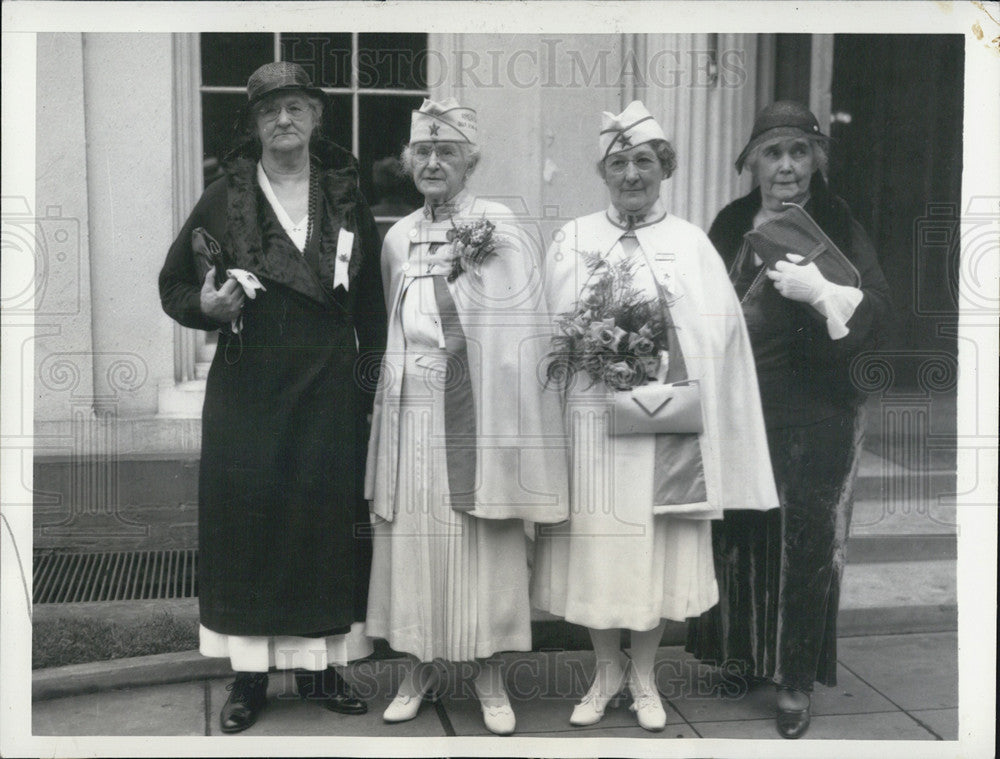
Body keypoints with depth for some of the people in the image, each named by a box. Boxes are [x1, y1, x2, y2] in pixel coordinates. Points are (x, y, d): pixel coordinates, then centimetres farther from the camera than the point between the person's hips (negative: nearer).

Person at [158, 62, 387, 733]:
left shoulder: (347, 200, 8)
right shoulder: (225, 200, 4)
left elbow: (371, 303, 9)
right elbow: (173, 285, 8)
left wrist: (371, 377, 2)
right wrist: (206, 305, -13)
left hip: (330, 390, 1)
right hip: (247, 387, -1)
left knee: (327, 517, 3)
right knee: (245, 519, -1)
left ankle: (321, 664, 17)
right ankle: (250, 673, 11)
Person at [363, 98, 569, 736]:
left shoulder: (500, 229, -4)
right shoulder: (398, 239, 11)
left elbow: (524, 332, -7)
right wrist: (397, 378, 15)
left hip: (475, 412, -4)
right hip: (411, 412, 4)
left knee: (482, 542, 2)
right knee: (411, 537, 8)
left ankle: (488, 673, 18)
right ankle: (420, 667, 23)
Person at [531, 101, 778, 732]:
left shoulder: (691, 243, 3)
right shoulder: (575, 240, 6)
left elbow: (718, 334, -1)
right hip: (592, 415, 1)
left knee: (657, 545, 6)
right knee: (595, 543, 5)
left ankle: (643, 675, 24)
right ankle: (607, 670, 25)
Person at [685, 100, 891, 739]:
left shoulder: (837, 226, -4)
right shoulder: (731, 225, 8)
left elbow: (874, 310, -13)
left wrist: (820, 291, -28)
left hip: (810, 416, -3)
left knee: (803, 544, -1)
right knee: (736, 536, 8)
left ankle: (796, 681, 12)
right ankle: (741, 656, 27)